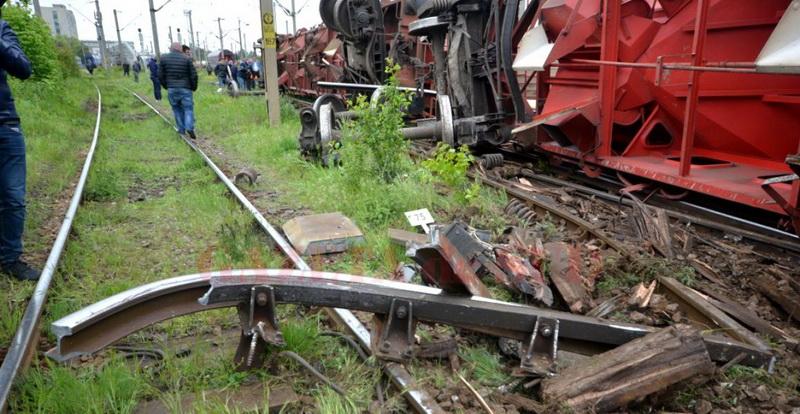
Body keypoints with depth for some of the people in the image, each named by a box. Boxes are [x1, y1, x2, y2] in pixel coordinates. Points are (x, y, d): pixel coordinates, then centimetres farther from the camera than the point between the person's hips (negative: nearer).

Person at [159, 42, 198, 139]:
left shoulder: (164, 58, 2)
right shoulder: (186, 59, -4)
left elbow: (160, 75, 4)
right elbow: (193, 75, -4)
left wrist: (166, 86, 17)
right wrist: (193, 87, 9)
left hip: (171, 89, 2)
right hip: (185, 88, -2)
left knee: (177, 109, 13)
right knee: (188, 108, 2)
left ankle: (181, 129, 14)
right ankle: (190, 127, -16)